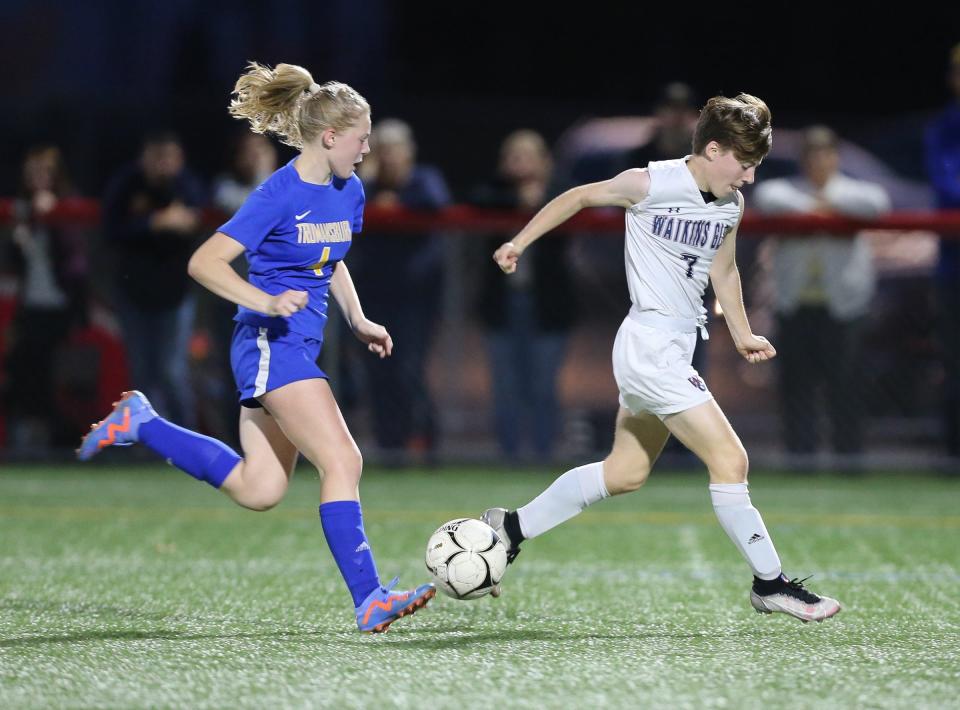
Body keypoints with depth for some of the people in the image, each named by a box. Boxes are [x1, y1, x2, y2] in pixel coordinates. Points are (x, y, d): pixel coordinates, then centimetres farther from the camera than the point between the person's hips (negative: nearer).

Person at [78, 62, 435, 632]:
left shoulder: (349, 193, 9)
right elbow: (204, 262, -16)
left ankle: (142, 424, 25)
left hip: (301, 344, 9)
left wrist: (360, 322, 15)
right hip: (270, 343, -9)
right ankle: (369, 601, -19)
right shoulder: (279, 195, -15)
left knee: (259, 490, 11)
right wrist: (266, 302, -28)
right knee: (343, 461, -18)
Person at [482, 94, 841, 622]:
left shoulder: (731, 205, 6)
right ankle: (770, 585, -3)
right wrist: (519, 243, 6)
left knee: (625, 473, 16)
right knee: (730, 460, -12)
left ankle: (511, 528, 27)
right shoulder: (650, 184, -14)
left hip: (675, 350, 9)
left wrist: (741, 335, 19)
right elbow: (580, 196, 1)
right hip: (650, 345, -9)